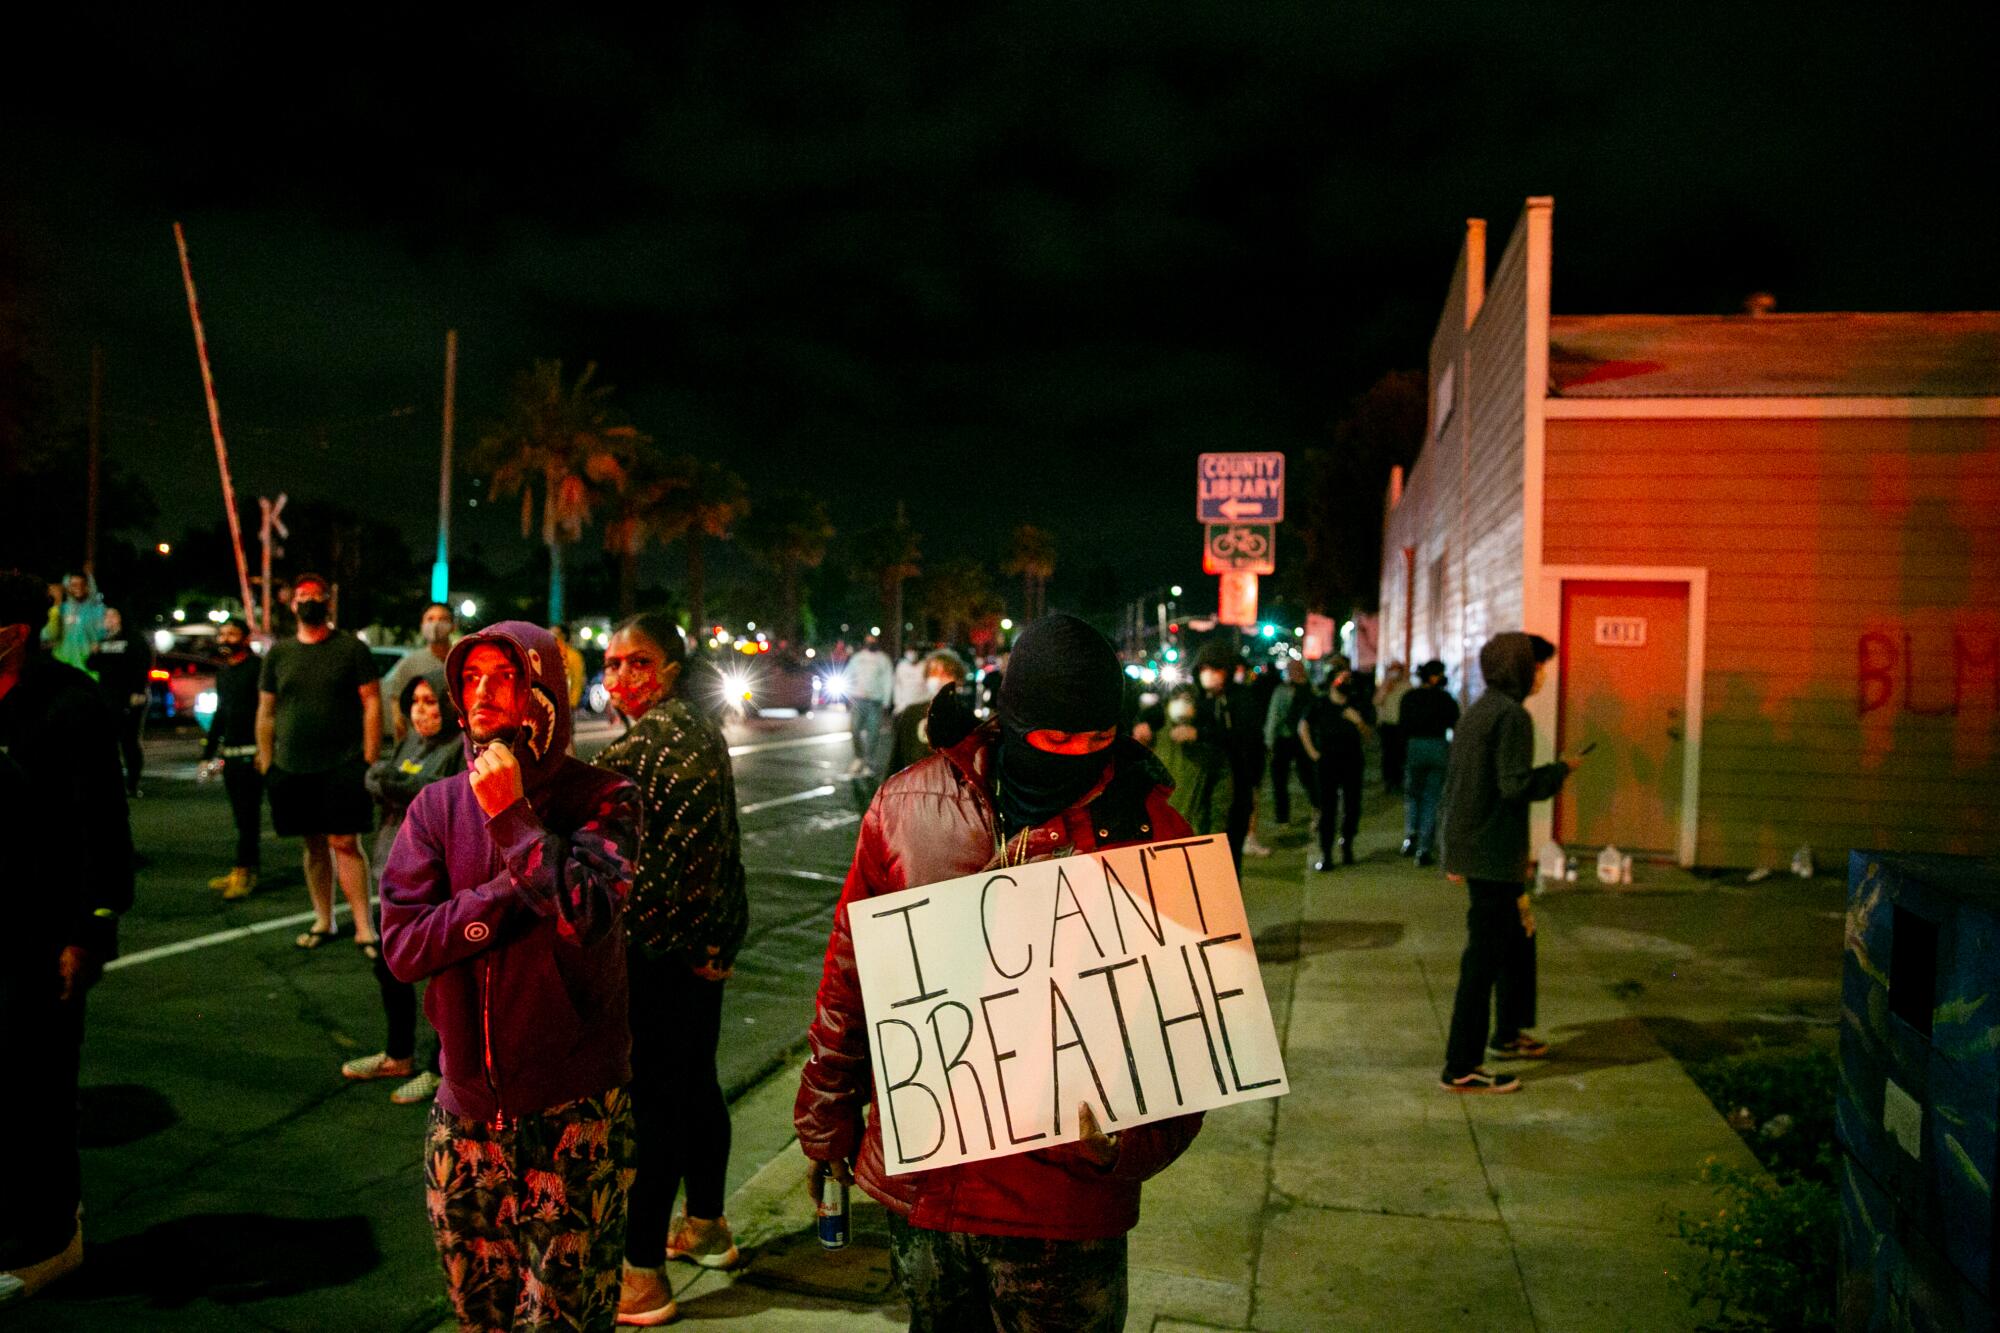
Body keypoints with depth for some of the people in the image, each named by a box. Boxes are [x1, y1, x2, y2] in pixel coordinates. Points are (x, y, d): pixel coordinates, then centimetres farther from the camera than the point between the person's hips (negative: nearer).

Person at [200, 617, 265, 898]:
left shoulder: (257, 667, -8)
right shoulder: (222, 672, 18)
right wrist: (208, 753, 23)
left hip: (251, 753, -8)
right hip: (229, 753, 8)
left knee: (248, 814, -6)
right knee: (240, 815, 9)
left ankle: (244, 871, -4)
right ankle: (250, 867, 14)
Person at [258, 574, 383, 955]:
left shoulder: (351, 648, 0)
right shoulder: (279, 653, 11)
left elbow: (372, 703, -3)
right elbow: (266, 711, 14)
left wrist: (370, 760, -9)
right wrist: (266, 763, 7)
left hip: (343, 766, -4)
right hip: (292, 769, 4)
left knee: (345, 843, -9)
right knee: (314, 845, 10)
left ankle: (364, 928, -6)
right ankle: (323, 922, 22)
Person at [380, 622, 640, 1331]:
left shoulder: (599, 798, -8)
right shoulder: (437, 806, 2)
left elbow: (588, 914, -23)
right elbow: (401, 944, -7)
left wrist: (512, 818, -20)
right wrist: (517, 888, -16)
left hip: (573, 1112, -4)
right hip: (467, 1108, 4)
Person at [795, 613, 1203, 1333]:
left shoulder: (1149, 833, -11)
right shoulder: (909, 806, -5)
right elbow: (852, 974, 6)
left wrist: (1133, 1145, -22)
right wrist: (829, 1123, 11)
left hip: (1064, 1199, -2)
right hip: (919, 1180, 3)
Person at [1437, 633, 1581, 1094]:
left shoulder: (1476, 711, 14)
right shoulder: (1511, 715, -15)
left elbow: (1451, 784, 17)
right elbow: (1516, 785, -23)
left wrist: (1454, 852, 22)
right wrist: (1560, 770, -5)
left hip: (1471, 851, 10)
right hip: (1494, 854, -10)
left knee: (1518, 935, 24)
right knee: (1484, 956, -6)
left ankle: (1508, 1032, 39)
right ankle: (1460, 1069, -1)